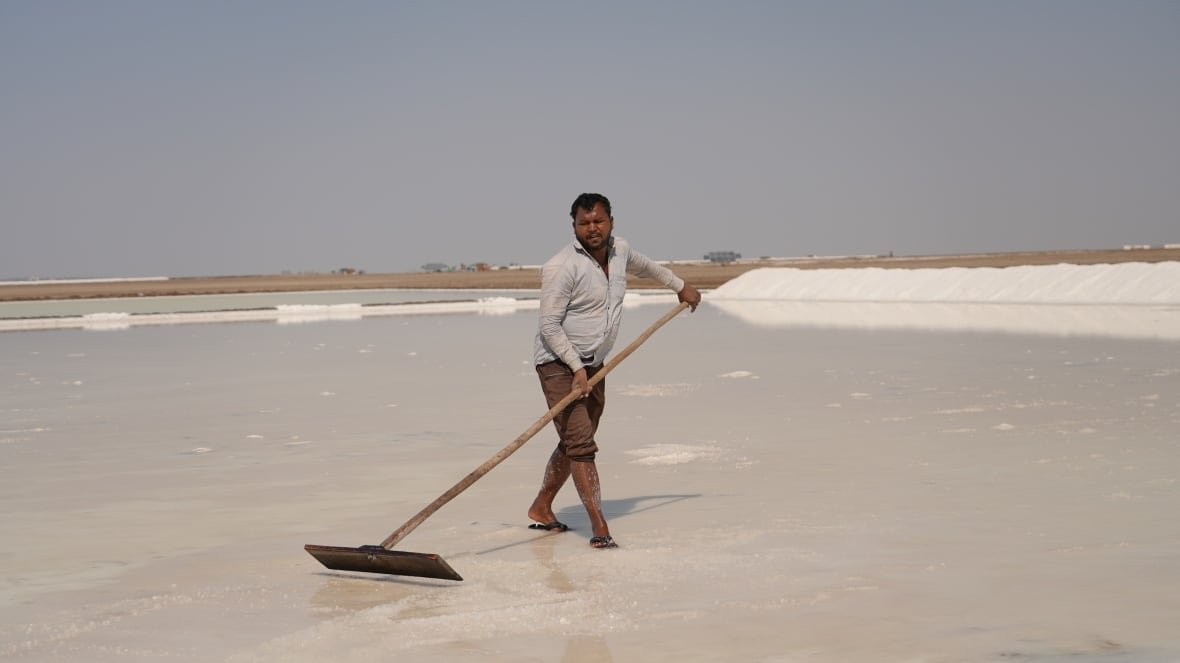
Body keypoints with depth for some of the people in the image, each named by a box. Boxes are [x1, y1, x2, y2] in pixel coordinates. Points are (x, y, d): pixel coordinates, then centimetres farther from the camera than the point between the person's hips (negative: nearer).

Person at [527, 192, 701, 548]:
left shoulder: (620, 250, 3)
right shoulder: (561, 267, -20)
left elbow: (645, 266, 28)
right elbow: (549, 325, -19)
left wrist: (680, 285, 40)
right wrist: (577, 368, -22)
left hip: (593, 364, 8)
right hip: (559, 363, -8)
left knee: (574, 443, 16)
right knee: (580, 445, -15)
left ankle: (541, 508, 31)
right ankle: (600, 528, -18)